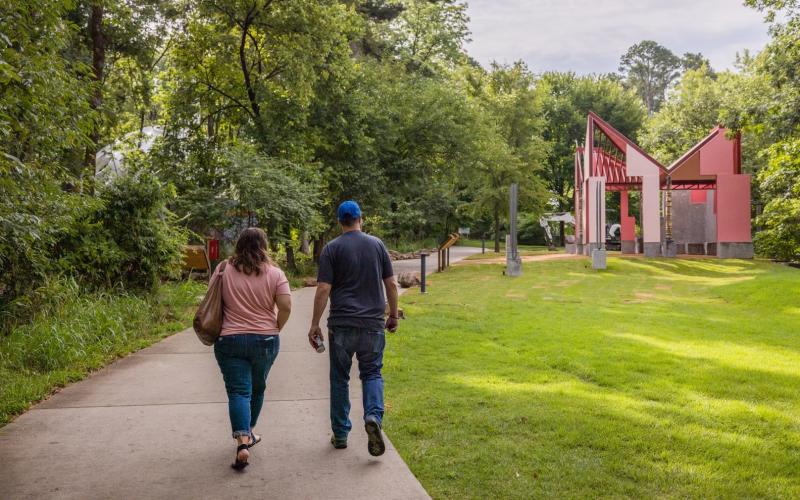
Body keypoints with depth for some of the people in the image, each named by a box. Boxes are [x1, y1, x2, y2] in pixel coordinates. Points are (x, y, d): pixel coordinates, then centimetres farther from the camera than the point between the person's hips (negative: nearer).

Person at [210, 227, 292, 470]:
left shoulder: (223, 270, -1)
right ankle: (248, 434, 34)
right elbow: (286, 306, -10)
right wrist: (275, 329, 5)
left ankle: (242, 443, -18)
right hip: (265, 341, 1)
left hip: (229, 340, -1)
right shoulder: (274, 273, -4)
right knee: (257, 388, 20)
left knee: (238, 391, -2)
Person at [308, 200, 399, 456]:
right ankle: (373, 416, -16)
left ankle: (340, 434, 18)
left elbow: (323, 290, -8)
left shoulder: (332, 248, -2)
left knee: (340, 378, 11)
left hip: (341, 325, -1)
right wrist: (393, 315, 17)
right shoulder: (377, 244, 5)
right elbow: (391, 284, 6)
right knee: (371, 373, 11)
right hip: (373, 323, 1)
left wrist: (315, 325, -3)